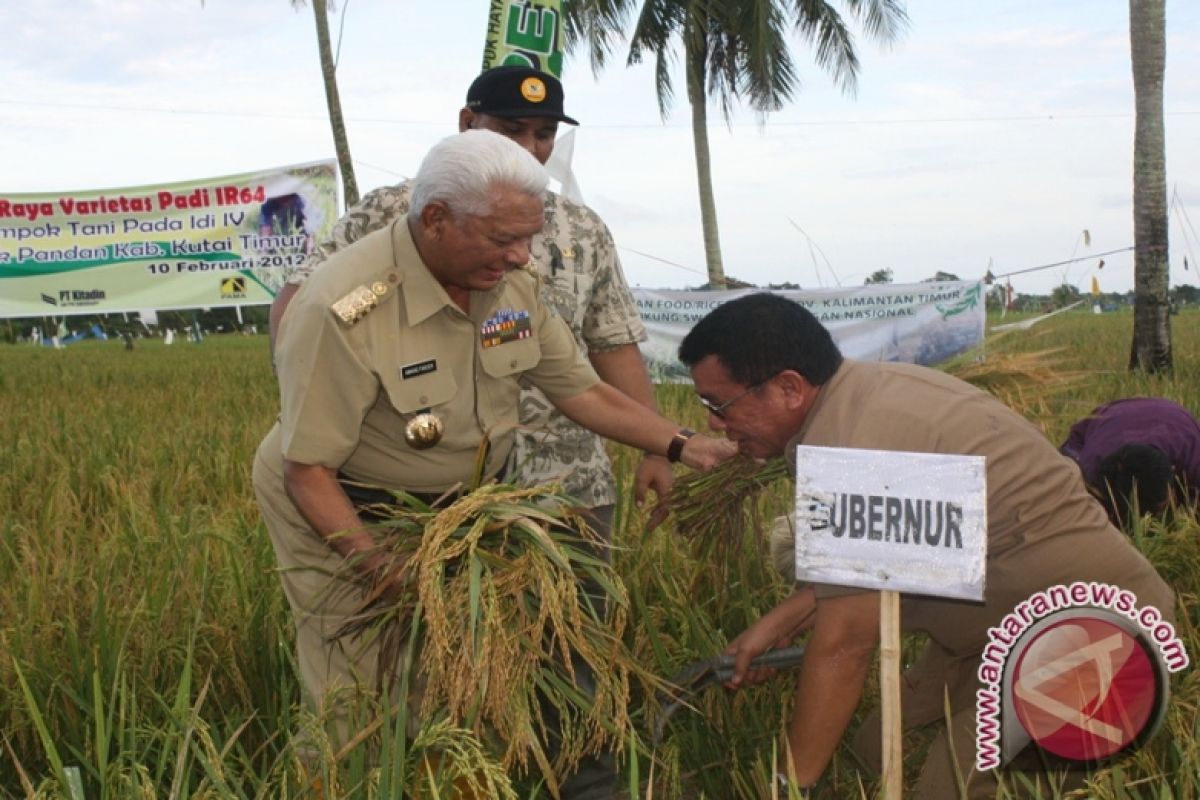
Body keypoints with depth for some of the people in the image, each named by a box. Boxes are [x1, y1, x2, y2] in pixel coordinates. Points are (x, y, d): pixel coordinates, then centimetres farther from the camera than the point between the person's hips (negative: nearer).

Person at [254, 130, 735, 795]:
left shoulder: (511, 284, -9)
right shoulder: (342, 311, -29)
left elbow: (582, 390, 1)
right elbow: (307, 471, -23)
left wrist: (681, 446, -6)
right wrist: (379, 569, -30)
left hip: (460, 503, 5)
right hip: (341, 515, -5)